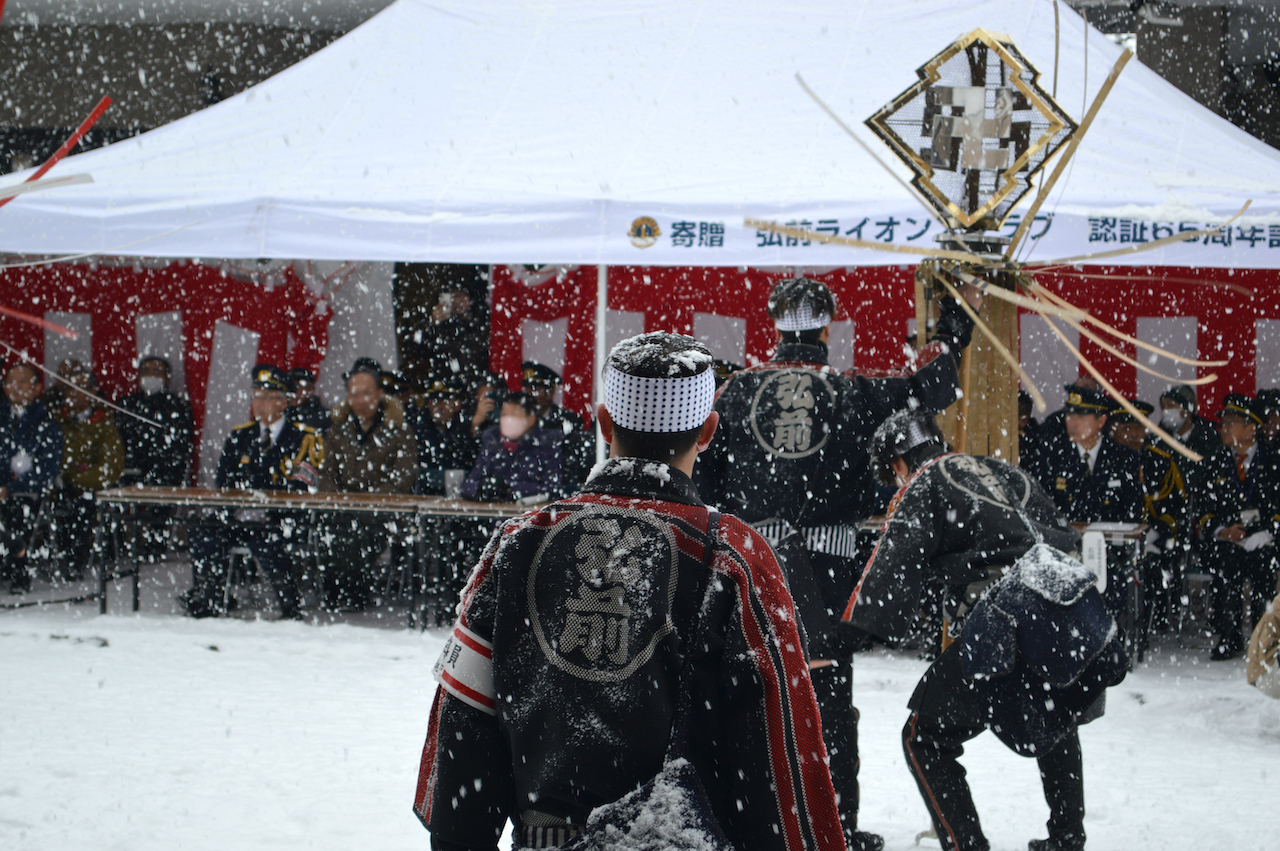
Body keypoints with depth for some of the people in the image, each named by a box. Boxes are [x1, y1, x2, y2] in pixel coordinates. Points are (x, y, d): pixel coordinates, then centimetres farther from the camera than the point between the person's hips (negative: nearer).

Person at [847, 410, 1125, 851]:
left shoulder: (922, 488, 8)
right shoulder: (1002, 472, 28)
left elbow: (893, 567, -6)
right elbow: (1064, 536, 30)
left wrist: (848, 638, -10)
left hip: (1005, 626, -7)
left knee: (926, 740, 4)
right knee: (1056, 722, 35)